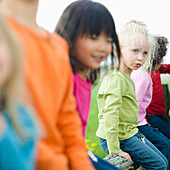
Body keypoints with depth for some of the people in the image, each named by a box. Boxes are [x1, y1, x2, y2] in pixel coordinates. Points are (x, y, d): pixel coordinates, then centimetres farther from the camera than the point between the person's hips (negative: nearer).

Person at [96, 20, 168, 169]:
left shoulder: (127, 76, 10)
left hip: (130, 133, 10)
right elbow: (110, 114, -29)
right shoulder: (116, 78, -22)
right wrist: (114, 149, -29)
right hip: (120, 139, -10)